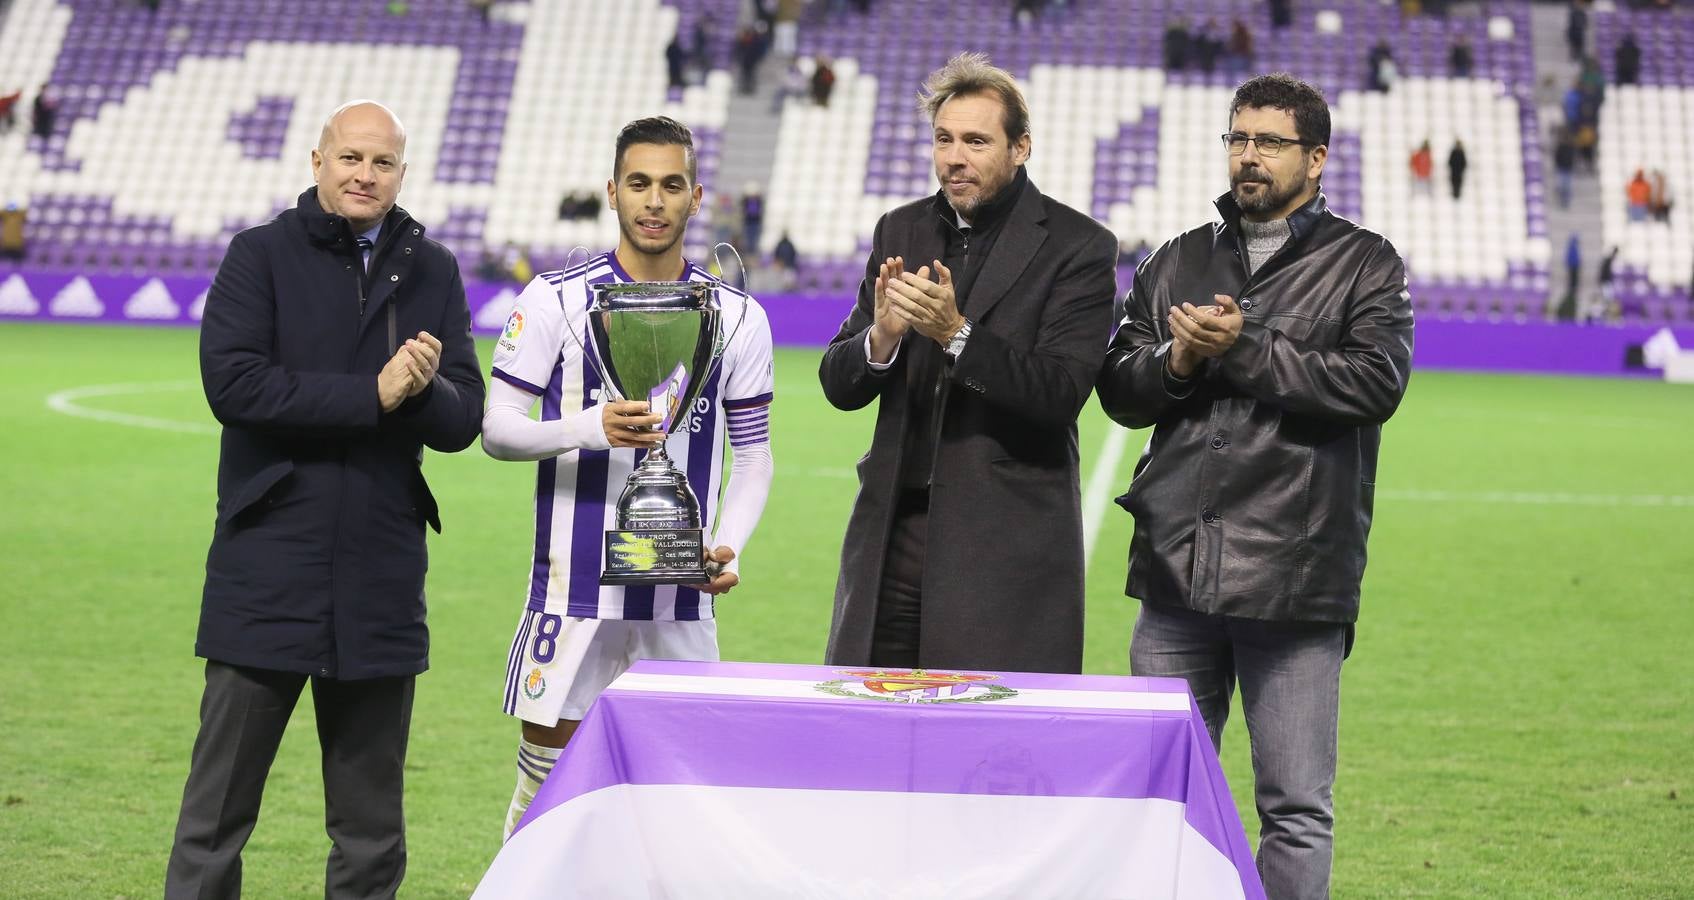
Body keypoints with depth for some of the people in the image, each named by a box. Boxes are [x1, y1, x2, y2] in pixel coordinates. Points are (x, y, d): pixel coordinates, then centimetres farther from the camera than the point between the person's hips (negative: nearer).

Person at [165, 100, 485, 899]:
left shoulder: (432, 272, 10)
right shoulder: (261, 255, 1)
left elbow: (462, 421, 5)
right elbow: (231, 381, -13)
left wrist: (424, 388, -18)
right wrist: (372, 393, -15)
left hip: (381, 584, 3)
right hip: (267, 570, -3)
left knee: (371, 831, 10)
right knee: (217, 814, 0)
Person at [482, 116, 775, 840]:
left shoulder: (737, 316, 6)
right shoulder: (557, 298, -1)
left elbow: (752, 452, 11)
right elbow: (497, 427, -1)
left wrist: (728, 548, -5)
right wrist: (591, 428, -19)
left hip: (681, 600, 2)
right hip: (574, 591, -2)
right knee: (547, 772, 0)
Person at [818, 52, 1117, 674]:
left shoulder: (1076, 246, -4)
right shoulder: (900, 233, 11)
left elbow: (1061, 393, -14)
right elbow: (838, 385, 8)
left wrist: (957, 335, -25)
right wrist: (881, 336, -14)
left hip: (1007, 545, -4)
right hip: (894, 527, 5)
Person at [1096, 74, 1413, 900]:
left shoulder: (1365, 265, 5)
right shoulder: (1177, 263, 17)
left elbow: (1376, 380, -11)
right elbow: (1119, 391, 13)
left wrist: (1243, 351, -12)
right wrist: (1174, 362, -8)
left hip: (1292, 579, -4)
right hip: (1176, 567, 4)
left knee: (1296, 809, -2)